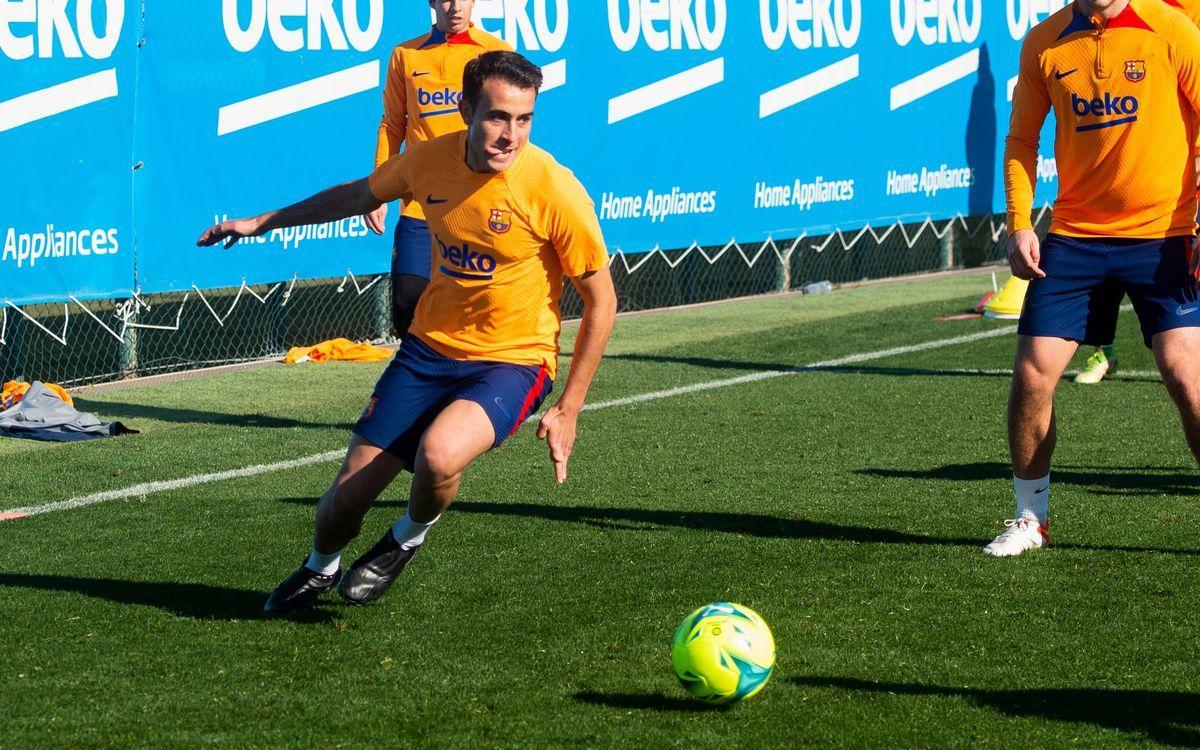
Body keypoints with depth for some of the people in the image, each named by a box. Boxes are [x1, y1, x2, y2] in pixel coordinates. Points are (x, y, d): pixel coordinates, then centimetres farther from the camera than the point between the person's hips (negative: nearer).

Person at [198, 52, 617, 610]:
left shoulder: (555, 191, -20)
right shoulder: (431, 160, -7)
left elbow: (601, 302, -10)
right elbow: (360, 195, 16)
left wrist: (568, 411, -10)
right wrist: (263, 222, 22)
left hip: (512, 361, -4)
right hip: (430, 347, 4)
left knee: (438, 456, -33)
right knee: (348, 493, 1)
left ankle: (409, 538, 3)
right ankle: (321, 568, 39)